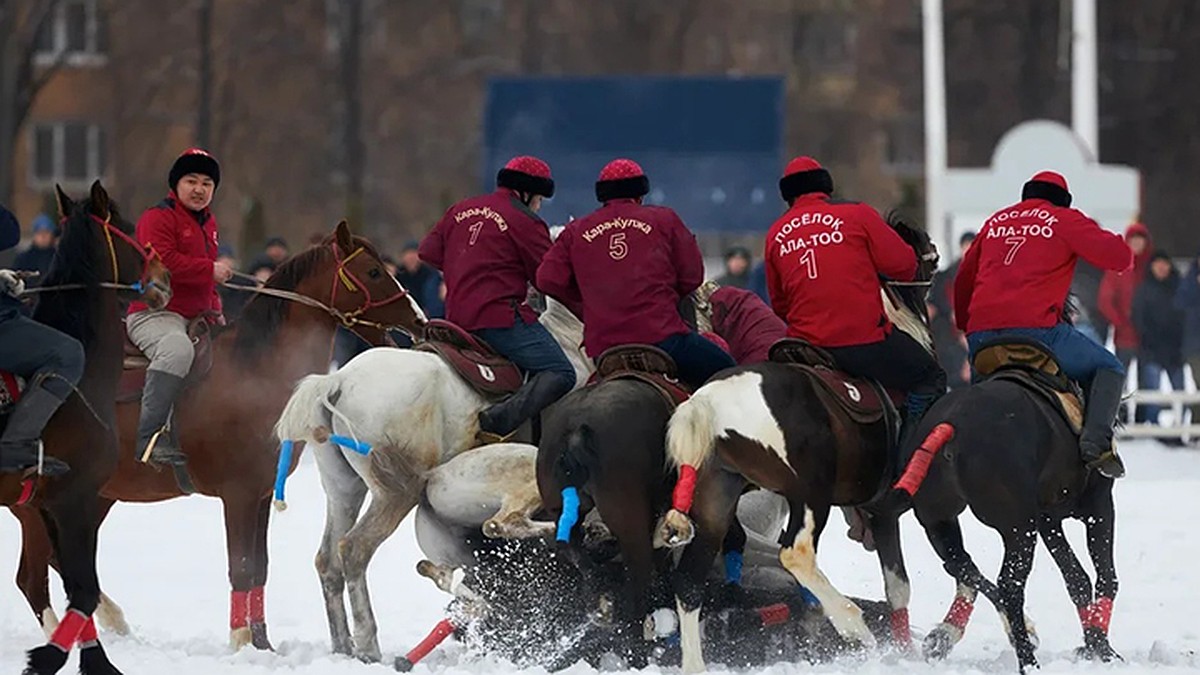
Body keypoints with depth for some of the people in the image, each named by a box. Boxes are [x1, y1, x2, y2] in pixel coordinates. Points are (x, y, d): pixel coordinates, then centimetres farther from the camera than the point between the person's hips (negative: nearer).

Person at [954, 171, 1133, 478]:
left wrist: (964, 323, 44)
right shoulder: (1065, 220, 9)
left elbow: (964, 280, 30)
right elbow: (1119, 257, 2)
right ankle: (1097, 439, -14)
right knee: (1109, 369, 9)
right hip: (1036, 327, -5)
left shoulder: (996, 222, 25)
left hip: (980, 333, 5)